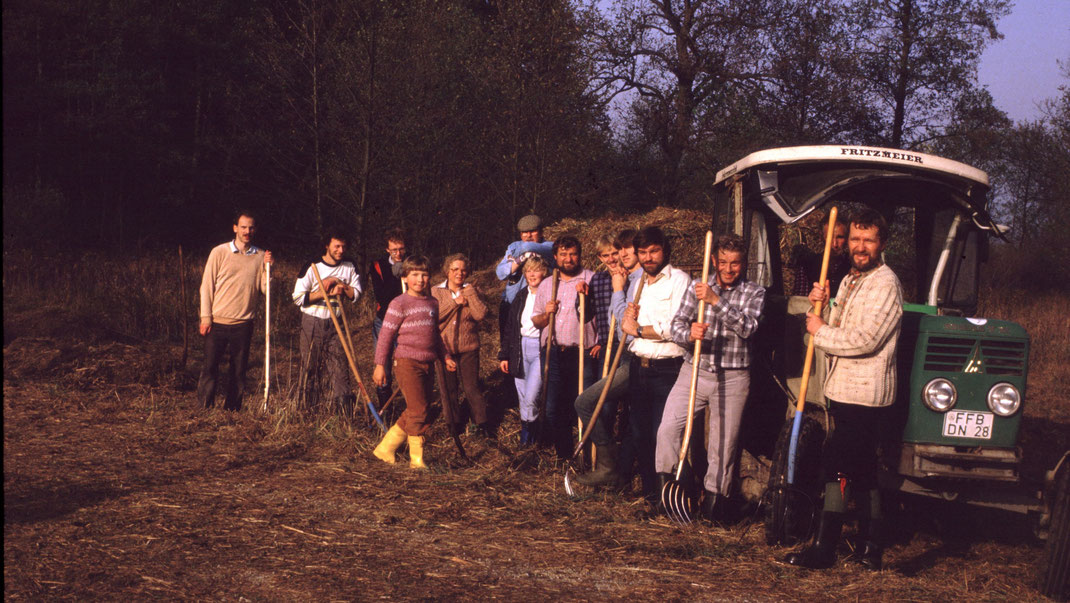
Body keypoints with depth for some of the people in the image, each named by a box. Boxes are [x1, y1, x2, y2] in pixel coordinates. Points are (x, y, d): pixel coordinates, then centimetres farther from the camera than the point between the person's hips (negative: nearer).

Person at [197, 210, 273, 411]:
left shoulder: (260, 256, 6)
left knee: (239, 371, 6)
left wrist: (268, 268, -11)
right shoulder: (219, 252, -1)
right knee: (210, 368, -3)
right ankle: (205, 410, 7)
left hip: (243, 324, 2)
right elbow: (207, 285, 0)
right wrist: (206, 317, -5)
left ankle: (232, 412, 17)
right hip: (217, 322, -2)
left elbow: (266, 289, 4)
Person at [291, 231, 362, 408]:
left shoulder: (349, 268, 6)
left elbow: (356, 295, 3)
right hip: (312, 323, -3)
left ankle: (345, 405, -2)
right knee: (308, 365, 3)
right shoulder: (312, 267, -7)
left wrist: (340, 284, -13)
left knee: (339, 363, -2)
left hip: (335, 324, 3)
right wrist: (324, 293, -16)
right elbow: (298, 297, -9)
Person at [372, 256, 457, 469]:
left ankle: (385, 449, 21)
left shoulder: (432, 303, 13)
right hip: (406, 362, -7)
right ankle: (417, 459, 1)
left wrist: (445, 356, 21)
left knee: (413, 413, 9)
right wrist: (380, 365, -8)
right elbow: (385, 335, -6)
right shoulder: (399, 304, -7)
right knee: (418, 411, -9)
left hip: (427, 364, 7)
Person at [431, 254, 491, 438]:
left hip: (468, 348, 0)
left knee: (472, 387, -3)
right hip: (444, 347, 0)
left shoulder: (471, 291, 4)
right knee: (449, 388, 8)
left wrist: (470, 294, -14)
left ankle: (481, 423, 6)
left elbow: (480, 314, -10)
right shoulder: (436, 291, 2)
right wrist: (455, 303, -16)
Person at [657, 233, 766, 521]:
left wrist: (716, 300, -23)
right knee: (668, 428, -11)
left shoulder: (754, 292, 3)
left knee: (724, 442, 2)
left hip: (732, 379, -1)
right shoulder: (697, 288, 8)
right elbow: (677, 324, 3)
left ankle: (714, 497, 16)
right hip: (693, 371, 2)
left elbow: (748, 327, -15)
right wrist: (689, 333, -21)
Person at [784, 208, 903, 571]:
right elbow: (838, 330, 17)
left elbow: (863, 340, -21)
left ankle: (824, 551, -5)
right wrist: (822, 305, -1)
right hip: (845, 391, 10)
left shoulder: (885, 284, -12)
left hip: (864, 395, -10)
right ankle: (872, 549, 20)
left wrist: (819, 331, -9)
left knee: (836, 465, -10)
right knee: (862, 472, 13)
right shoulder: (850, 280, 17)